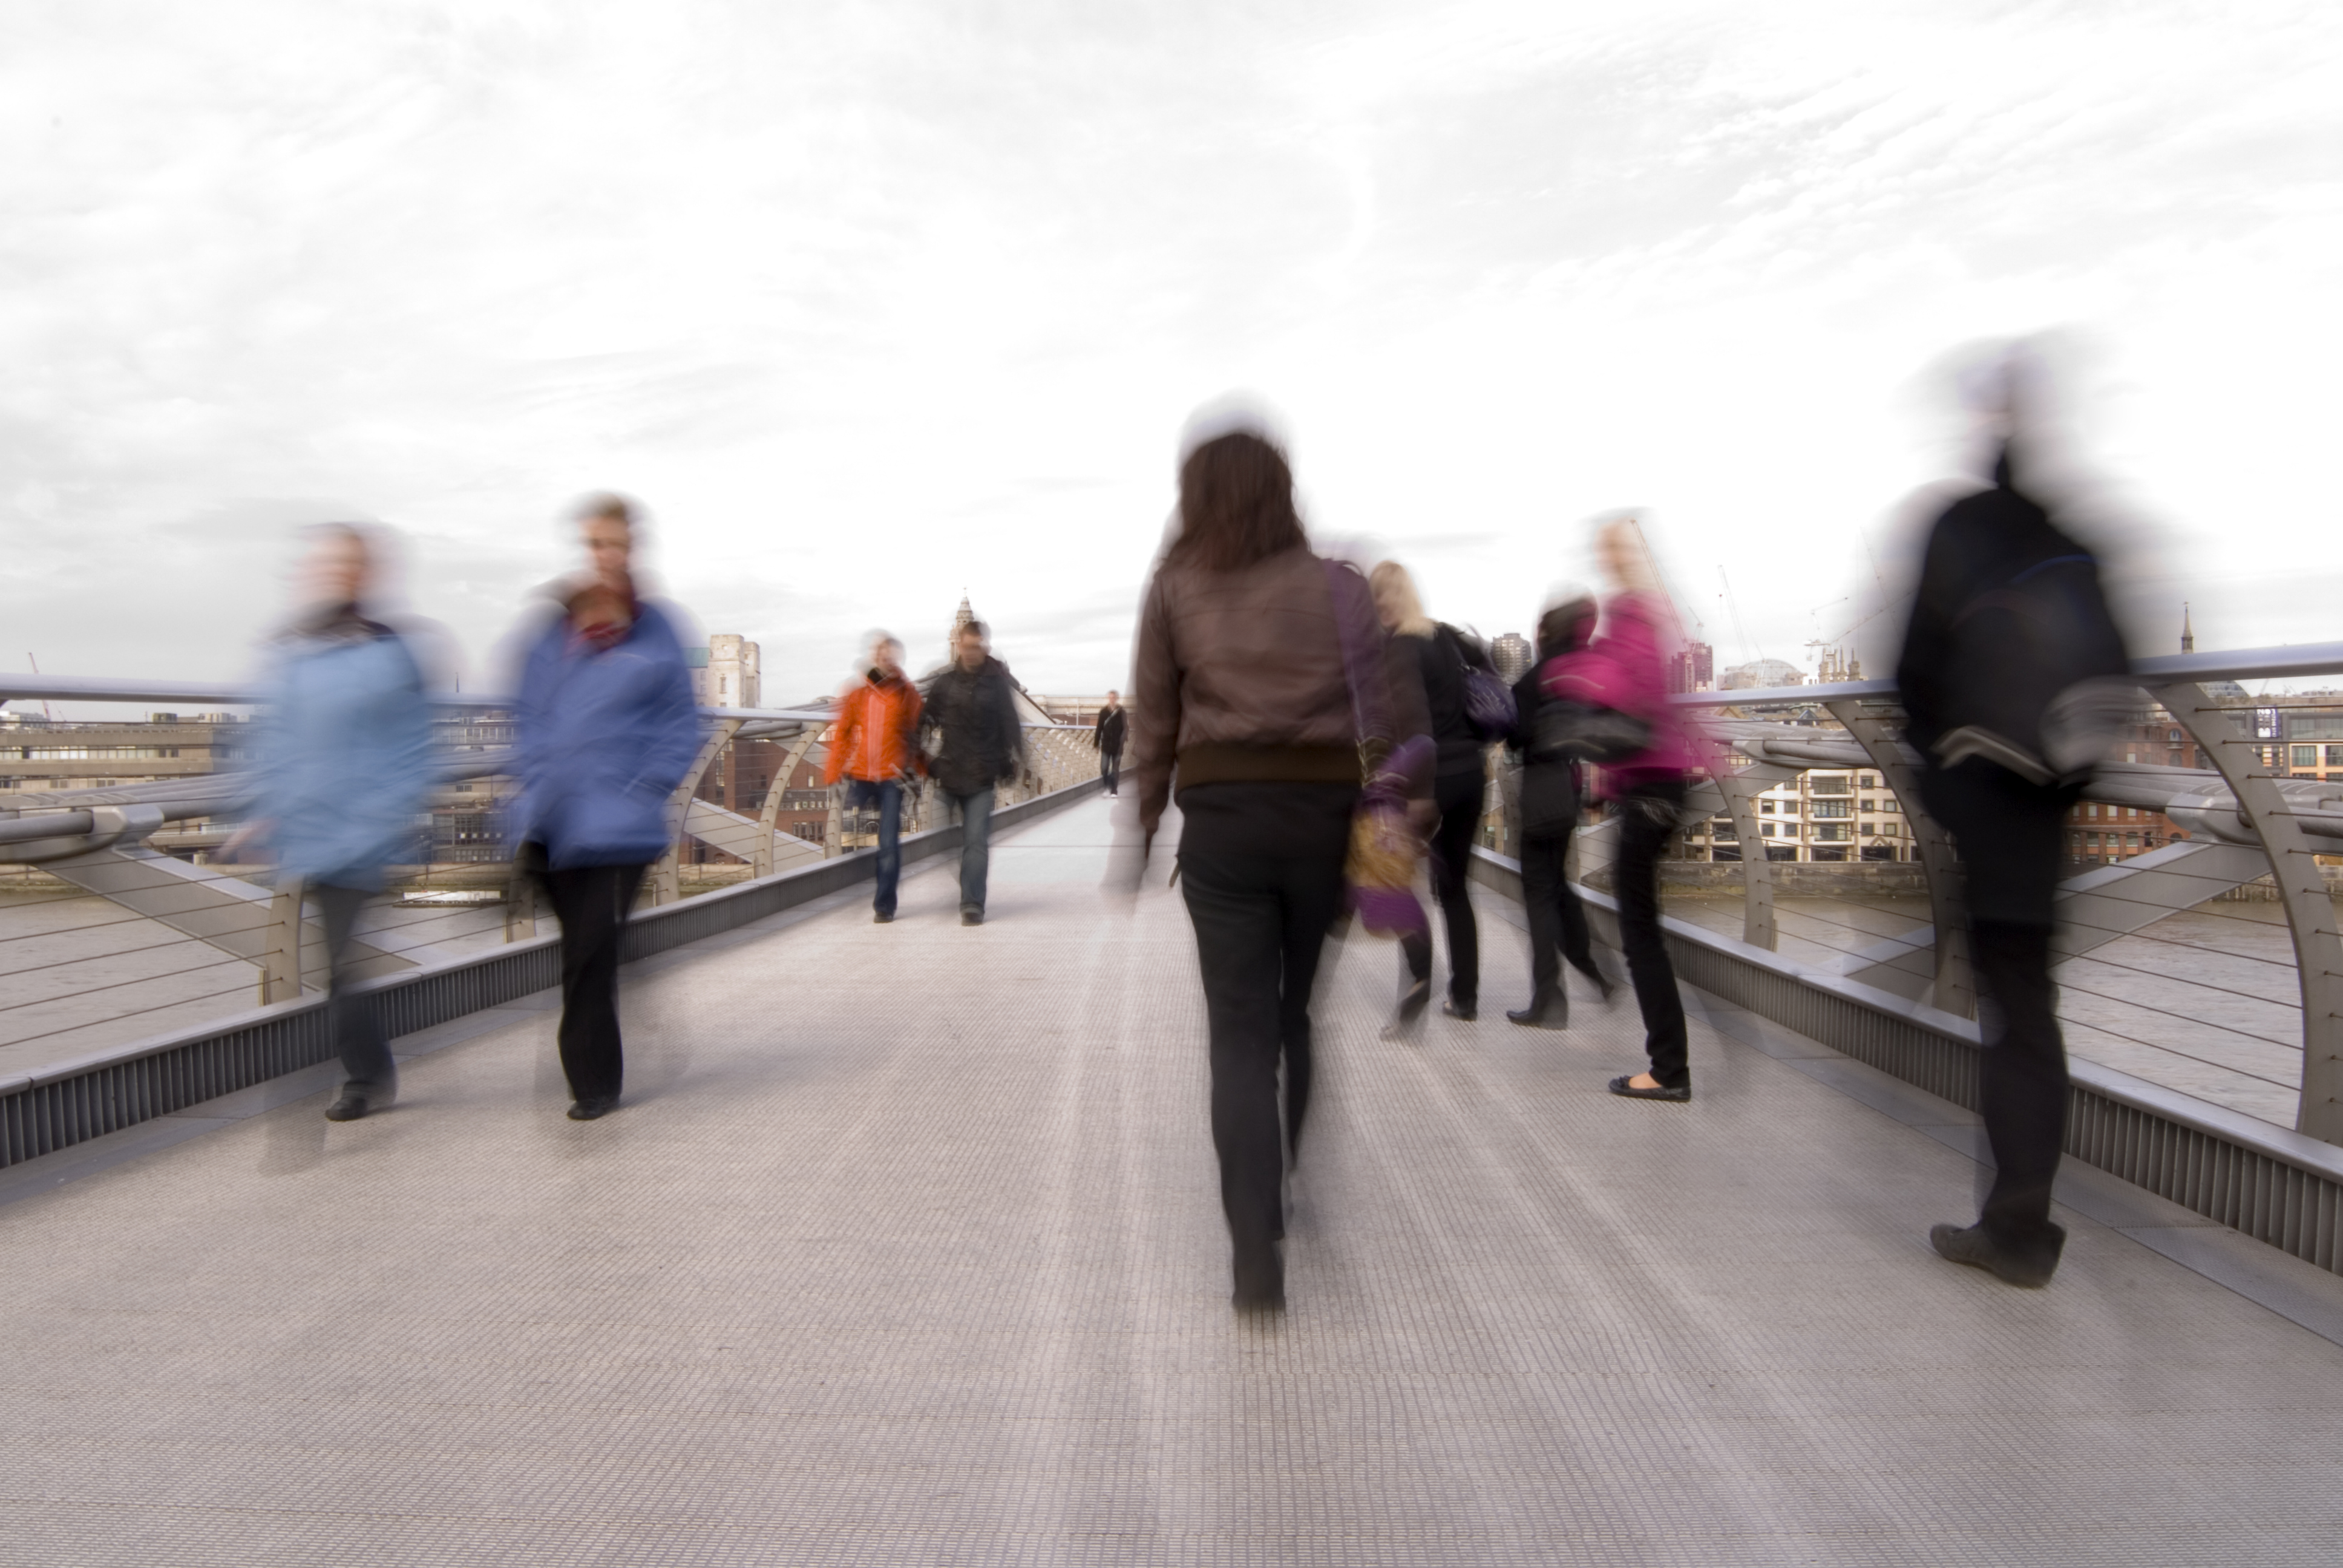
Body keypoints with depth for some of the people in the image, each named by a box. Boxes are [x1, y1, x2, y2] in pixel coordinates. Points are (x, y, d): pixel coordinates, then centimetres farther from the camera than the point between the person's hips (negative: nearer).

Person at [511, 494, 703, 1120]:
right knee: (583, 948, 13)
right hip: (552, 822, 3)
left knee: (590, 952, -4)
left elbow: (681, 725, 1)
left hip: (617, 826, -3)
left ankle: (592, 1079, 9)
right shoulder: (552, 625, 7)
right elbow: (526, 710, 14)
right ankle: (595, 1073, 28)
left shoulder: (657, 631, 0)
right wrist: (539, 778, 2)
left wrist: (644, 790, -7)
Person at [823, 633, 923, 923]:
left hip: (892, 778, -2)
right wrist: (833, 773, 7)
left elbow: (915, 736, 7)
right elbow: (841, 733, 11)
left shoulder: (907, 693, 4)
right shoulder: (855, 693, 9)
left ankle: (884, 905, 6)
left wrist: (913, 771, 2)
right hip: (860, 776, 2)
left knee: (889, 844, -4)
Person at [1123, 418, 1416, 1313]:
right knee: (1313, 1017, 18)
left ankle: (1258, 1254, -4)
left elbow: (1152, 725, 3)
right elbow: (1380, 721, 2)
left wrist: (1144, 828, 12)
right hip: (1327, 810, 1)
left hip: (1222, 812, -1)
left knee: (1241, 1034, 2)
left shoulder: (1175, 589, 3)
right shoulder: (1342, 588, 5)